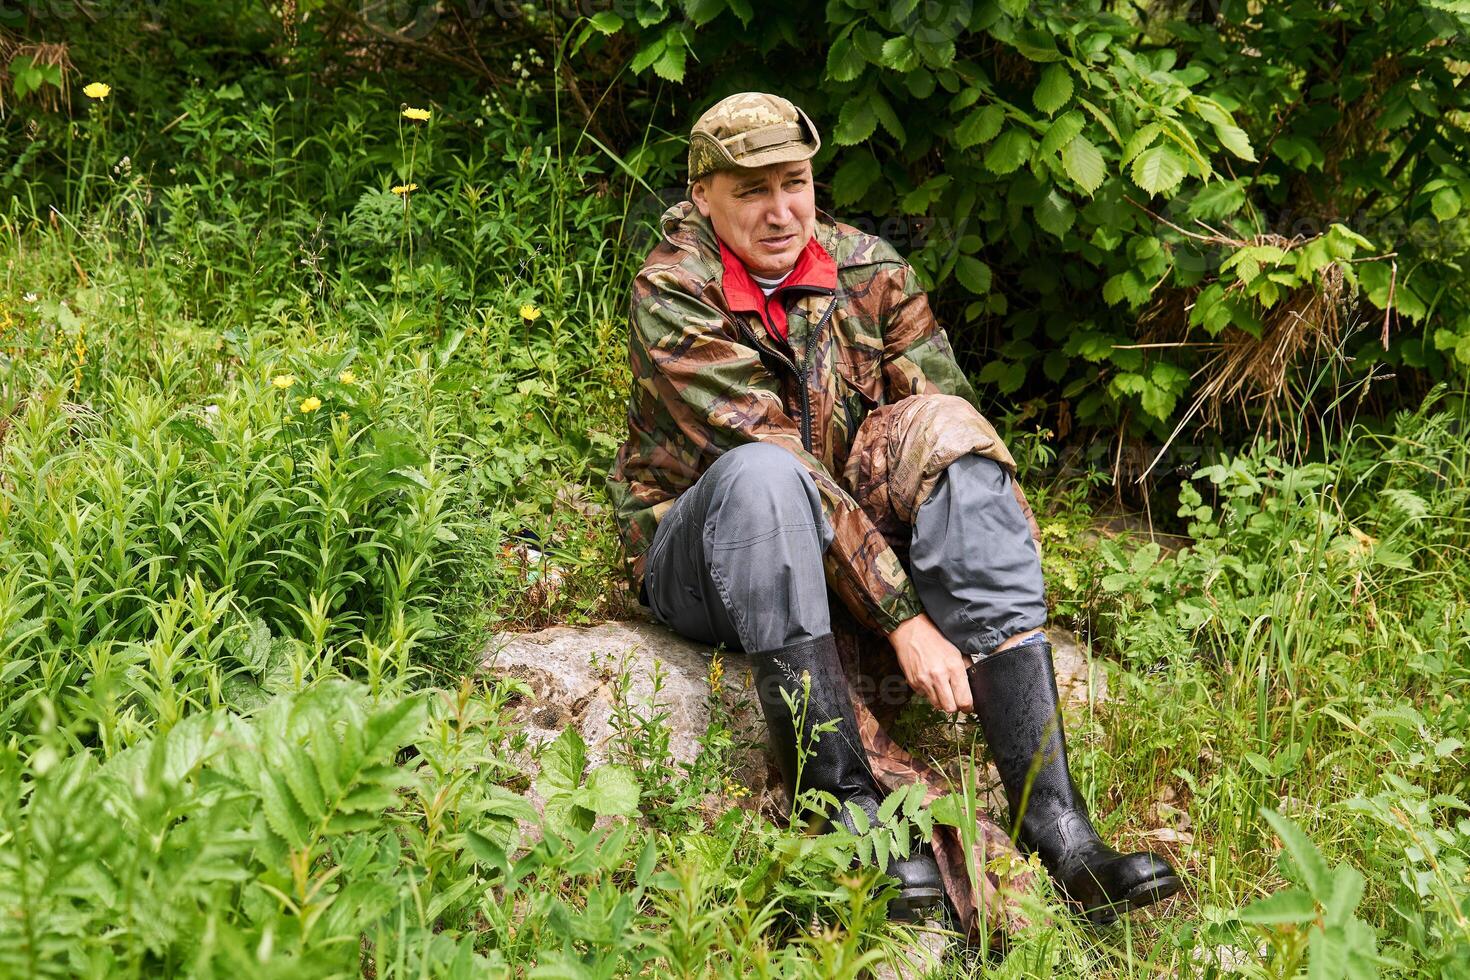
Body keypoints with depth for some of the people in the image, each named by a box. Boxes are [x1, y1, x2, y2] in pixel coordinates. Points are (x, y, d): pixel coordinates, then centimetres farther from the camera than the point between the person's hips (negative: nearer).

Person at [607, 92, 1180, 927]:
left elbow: (957, 433, -5)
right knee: (763, 473, -36)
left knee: (943, 429, -24)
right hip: (699, 560, -4)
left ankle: (1055, 820, -33)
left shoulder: (866, 267, -2)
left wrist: (1012, 572, -20)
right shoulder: (672, 296, -17)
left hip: (843, 532, 4)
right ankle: (848, 807, -36)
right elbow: (780, 465, -26)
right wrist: (903, 616, -32)